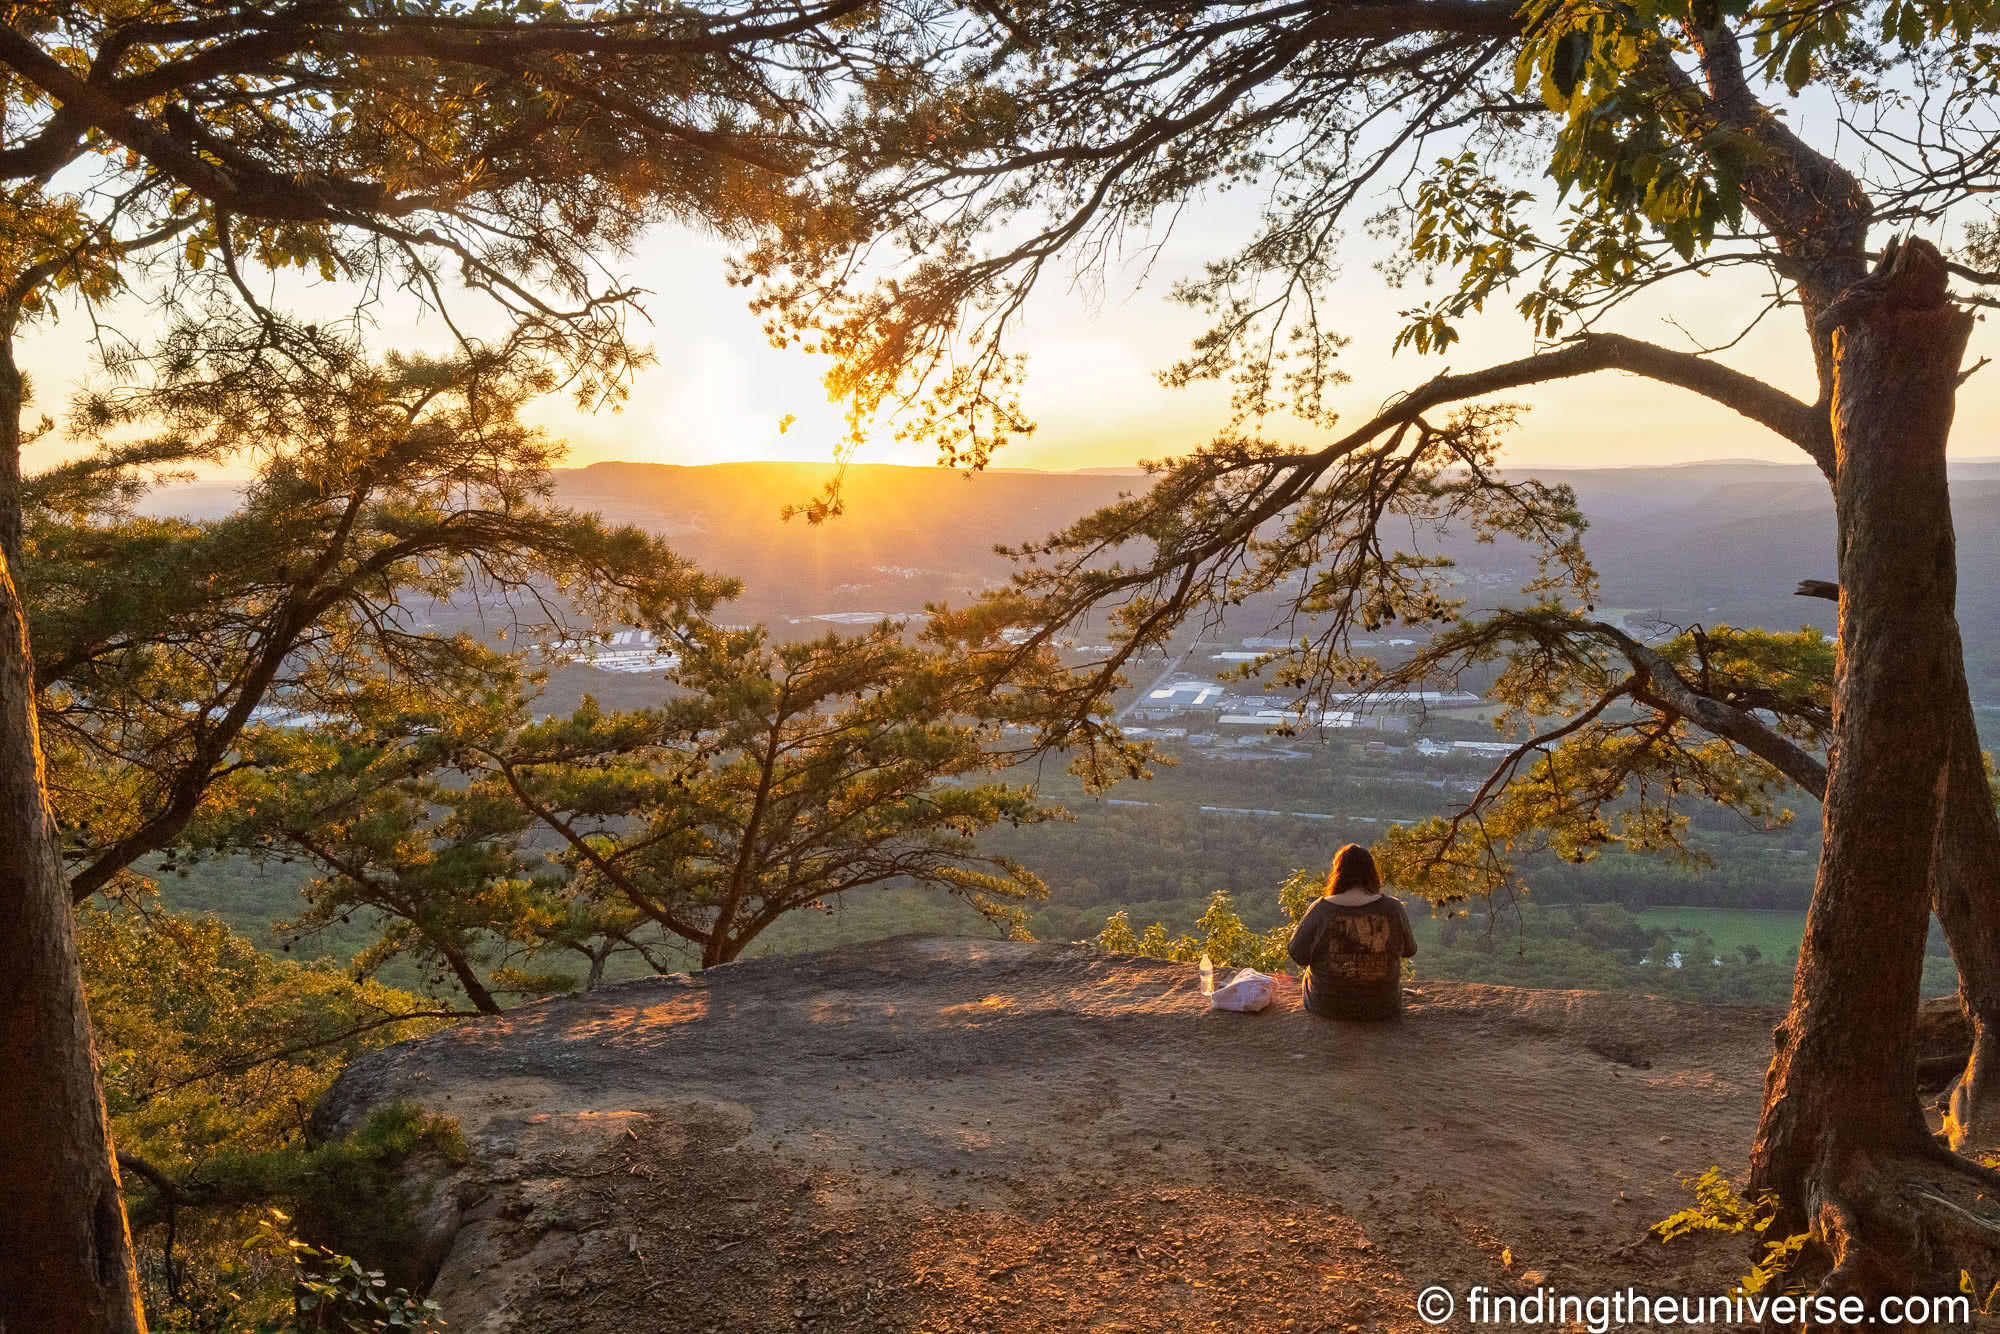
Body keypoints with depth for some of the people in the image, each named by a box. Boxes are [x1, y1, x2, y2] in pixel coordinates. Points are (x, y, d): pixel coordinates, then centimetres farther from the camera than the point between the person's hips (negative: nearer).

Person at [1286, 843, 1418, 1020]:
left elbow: (1298, 955, -12)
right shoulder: (1392, 908, -15)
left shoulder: (1321, 910, -19)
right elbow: (1408, 950, 0)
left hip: (1328, 1006, -1)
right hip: (1382, 1006, 1)